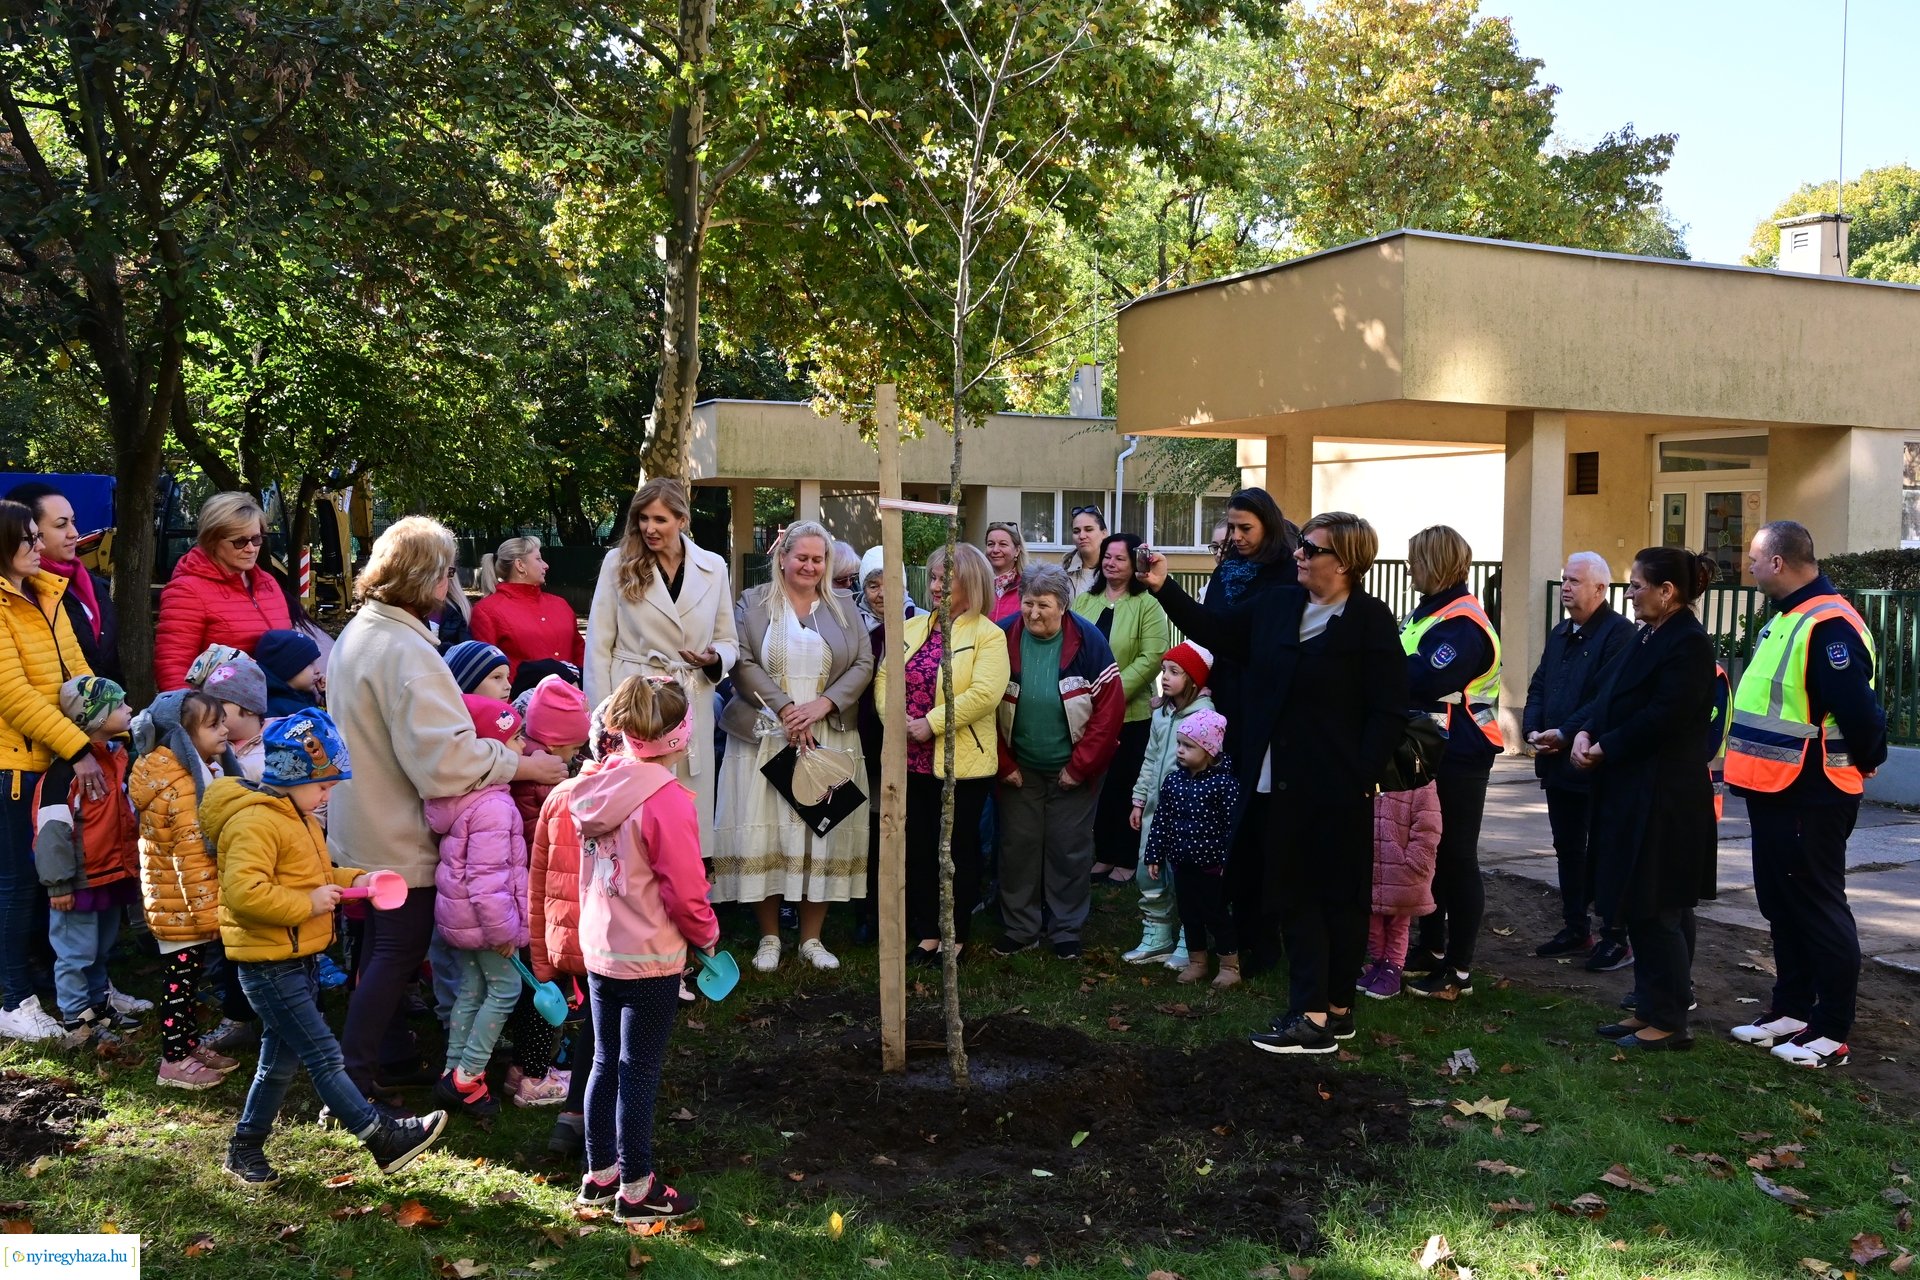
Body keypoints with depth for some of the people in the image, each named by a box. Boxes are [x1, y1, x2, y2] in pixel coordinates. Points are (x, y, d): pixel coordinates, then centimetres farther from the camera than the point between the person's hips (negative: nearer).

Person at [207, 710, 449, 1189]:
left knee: (281, 1060, 17)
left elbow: (313, 876, 24)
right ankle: (384, 1140, -4)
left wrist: (355, 879, 7)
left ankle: (245, 1150, 30)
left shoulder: (295, 817, 14)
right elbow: (243, 891, -31)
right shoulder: (253, 822, -20)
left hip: (297, 961, 11)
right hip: (269, 965, -11)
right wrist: (308, 903, -24)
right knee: (323, 1055, -6)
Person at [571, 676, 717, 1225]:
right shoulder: (667, 800, -22)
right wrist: (707, 936, -1)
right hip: (650, 958, -7)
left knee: (605, 1062, 18)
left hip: (597, 949, 7)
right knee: (639, 1072, 3)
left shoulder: (597, 787, 0)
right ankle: (636, 1189, 14)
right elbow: (686, 890, -19)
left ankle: (600, 1173, 29)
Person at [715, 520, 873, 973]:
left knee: (823, 834, 2)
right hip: (765, 736, -2)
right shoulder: (753, 603, 5)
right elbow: (743, 662, -5)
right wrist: (784, 709, -15)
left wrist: (823, 704, -12)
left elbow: (863, 663, 3)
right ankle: (769, 937, 11)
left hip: (828, 738, 2)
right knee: (764, 832, -2)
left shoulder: (842, 605, 11)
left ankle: (812, 938, 12)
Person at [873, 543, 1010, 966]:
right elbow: (884, 676, 8)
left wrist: (932, 724, -21)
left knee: (959, 849, 6)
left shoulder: (988, 635, -8)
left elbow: (984, 693, -20)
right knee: (918, 847, 11)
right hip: (912, 759, 6)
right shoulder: (913, 628, 12)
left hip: (961, 762, -6)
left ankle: (956, 935, 19)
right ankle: (926, 932, 23)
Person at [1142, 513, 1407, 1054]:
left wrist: (1363, 776, -17)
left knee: (1339, 897, 7)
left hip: (1338, 789, -6)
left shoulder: (1370, 621, -9)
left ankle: (1331, 1009, 17)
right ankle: (1313, 1011, 15)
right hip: (1282, 784, 6)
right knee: (1292, 894, 8)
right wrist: (1164, 588, 7)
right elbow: (1215, 631, 16)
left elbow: (1388, 714, -10)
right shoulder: (1275, 605, 8)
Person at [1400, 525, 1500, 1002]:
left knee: (1456, 859, -3)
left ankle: (1459, 971, 5)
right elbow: (1402, 671, 15)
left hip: (1457, 759, -10)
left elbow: (1429, 679, -31)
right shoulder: (1427, 612, 15)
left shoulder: (1464, 623, -16)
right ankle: (1431, 950, 30)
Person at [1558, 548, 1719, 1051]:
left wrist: (1604, 749, -12)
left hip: (1662, 800, -10)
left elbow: (1662, 718, -21)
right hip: (1629, 794, 10)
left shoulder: (1688, 644, -15)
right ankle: (1649, 1010, 24)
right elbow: (1607, 698, 14)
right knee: (1638, 909, 14)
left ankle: (1669, 1022, 8)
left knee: (1655, 911, -2)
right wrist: (1582, 732, -5)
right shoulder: (1648, 638, 14)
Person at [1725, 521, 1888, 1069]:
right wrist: (1748, 761, 14)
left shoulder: (1829, 626, -21)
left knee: (1818, 910, 0)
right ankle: (1792, 1010, 30)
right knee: (1782, 905, 18)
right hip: (1773, 792, 10)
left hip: (1810, 798, -10)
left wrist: (1865, 761, -8)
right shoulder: (1784, 620, 11)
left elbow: (1859, 710, -25)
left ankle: (1831, 1034, 9)